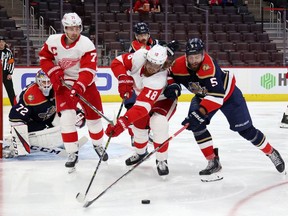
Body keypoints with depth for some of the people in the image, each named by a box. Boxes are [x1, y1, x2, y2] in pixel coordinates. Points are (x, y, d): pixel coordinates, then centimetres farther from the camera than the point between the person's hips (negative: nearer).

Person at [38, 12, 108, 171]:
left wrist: (79, 87, -40)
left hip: (85, 84, 0)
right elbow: (44, 57, 5)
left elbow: (89, 70, -27)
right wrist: (54, 72, -12)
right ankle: (72, 153, -3)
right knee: (67, 117, -14)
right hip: (63, 83, 1)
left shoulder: (87, 45, -21)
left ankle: (98, 145, 34)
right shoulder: (53, 41, -11)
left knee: (94, 116, 8)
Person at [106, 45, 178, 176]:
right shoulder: (139, 56, -32)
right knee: (139, 125, 5)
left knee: (158, 123, -29)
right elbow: (117, 62, -16)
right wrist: (124, 79, -34)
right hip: (143, 94, 6)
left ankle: (161, 161, -10)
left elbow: (142, 106, -52)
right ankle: (140, 152, 36)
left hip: (164, 99, -6)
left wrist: (122, 123, -59)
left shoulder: (159, 80, -44)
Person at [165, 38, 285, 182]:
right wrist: (173, 86, -24)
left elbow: (216, 95, -46)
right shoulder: (179, 64, -23)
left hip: (228, 93, -5)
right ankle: (213, 162, -9)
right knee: (196, 124, -19)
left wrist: (200, 112, -54)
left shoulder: (209, 66, -40)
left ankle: (271, 153, 23)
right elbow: (171, 75, -1)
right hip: (203, 96, 5)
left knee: (245, 129, -1)